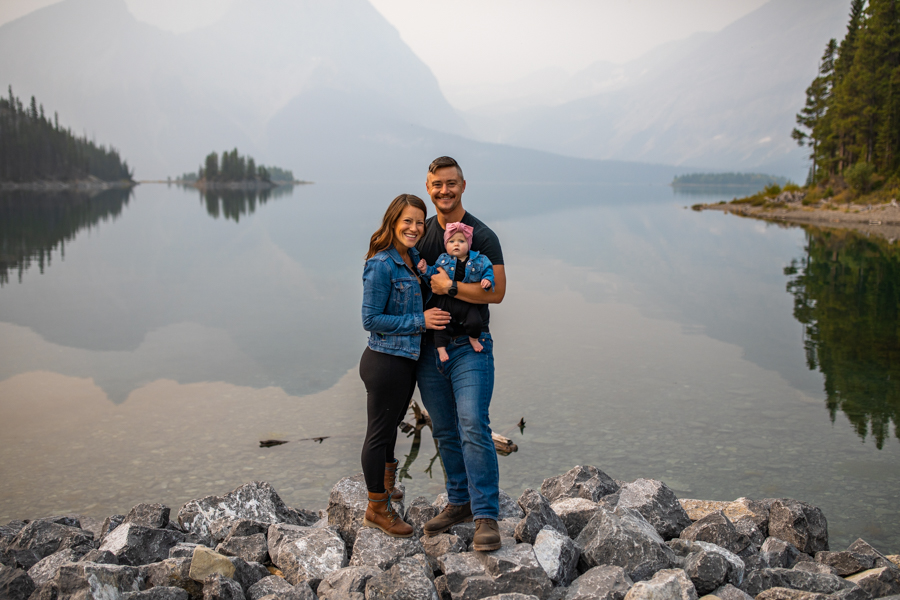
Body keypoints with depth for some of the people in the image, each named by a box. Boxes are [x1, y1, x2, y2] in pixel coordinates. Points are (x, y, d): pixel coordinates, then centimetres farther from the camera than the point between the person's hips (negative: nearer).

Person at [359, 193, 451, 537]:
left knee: (391, 423, 25)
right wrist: (419, 322, -19)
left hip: (406, 360, 9)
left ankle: (384, 481, 46)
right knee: (379, 432, 4)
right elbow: (371, 320, -19)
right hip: (385, 362, -9)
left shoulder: (414, 258, 7)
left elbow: (427, 295, 19)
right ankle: (377, 508, 18)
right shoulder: (381, 266, -19)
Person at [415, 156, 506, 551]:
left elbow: (496, 291, -14)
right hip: (429, 347, 6)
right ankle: (459, 503, 25)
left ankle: (486, 517, -12)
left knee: (474, 427, -15)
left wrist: (450, 287, -17)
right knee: (445, 432, 12)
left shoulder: (482, 236, -6)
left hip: (470, 346, -6)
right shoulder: (422, 233, 11)